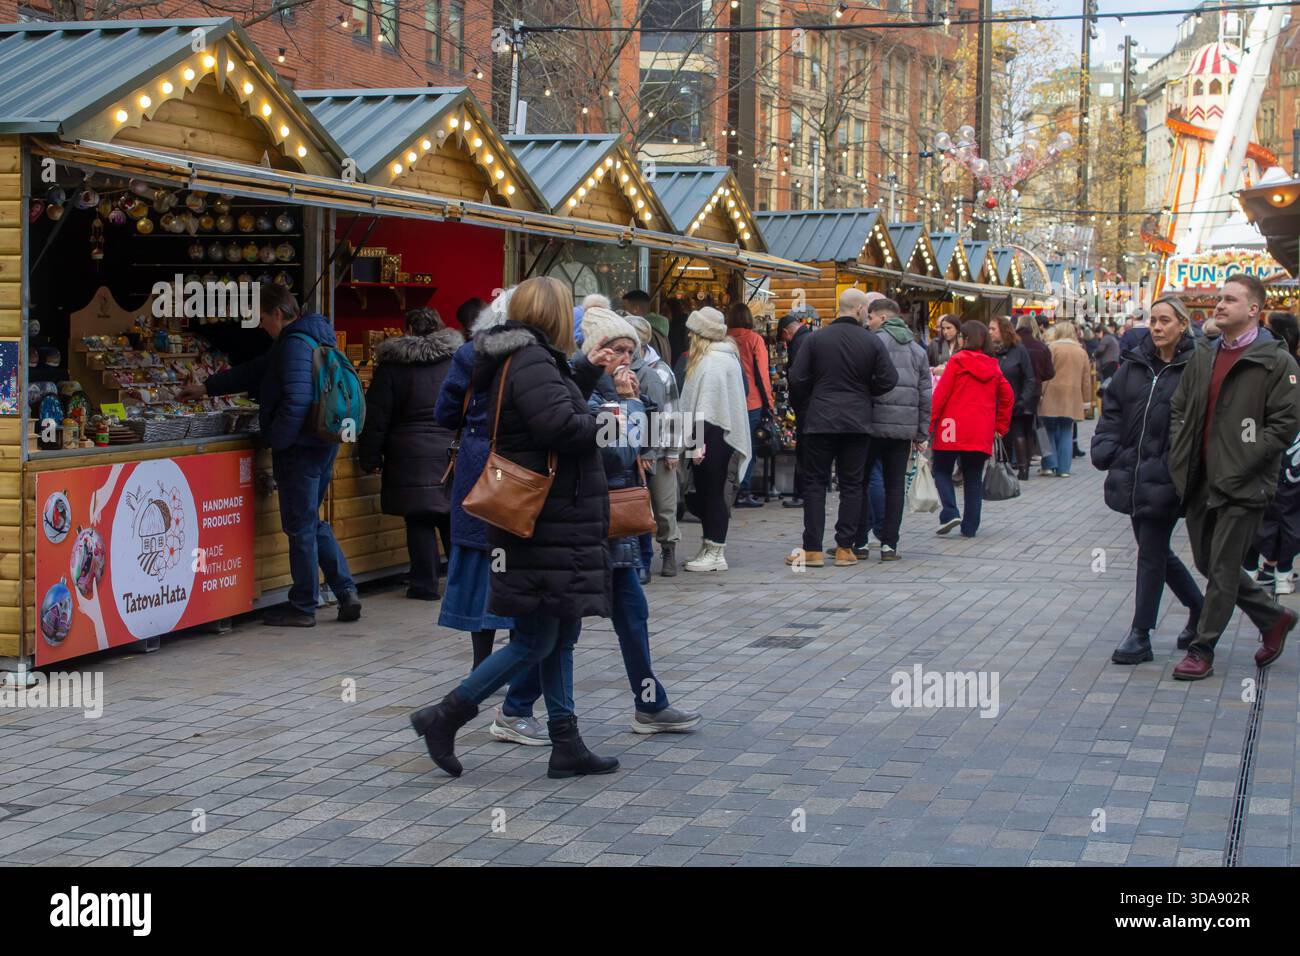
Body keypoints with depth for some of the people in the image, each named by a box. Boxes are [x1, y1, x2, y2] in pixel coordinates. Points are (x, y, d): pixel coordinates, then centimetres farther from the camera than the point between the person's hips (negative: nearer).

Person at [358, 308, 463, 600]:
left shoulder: (392, 366, -3)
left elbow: (376, 417, -3)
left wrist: (371, 458, 4)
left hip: (412, 458, -3)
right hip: (453, 453, 3)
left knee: (419, 521, 3)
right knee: (453, 520, 12)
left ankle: (425, 584, 4)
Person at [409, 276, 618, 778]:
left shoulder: (527, 359, 13)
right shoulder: (531, 362, -18)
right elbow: (560, 426, -29)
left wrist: (587, 370, 31)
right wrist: (598, 424, -11)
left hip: (555, 525, 11)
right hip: (544, 526, -11)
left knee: (561, 637, 13)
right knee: (535, 642, -4)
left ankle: (566, 744, 19)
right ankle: (444, 717, 3)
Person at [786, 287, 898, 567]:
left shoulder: (817, 339, -2)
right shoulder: (872, 342, -4)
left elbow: (797, 379, -2)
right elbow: (888, 380, -4)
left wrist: (803, 412, 12)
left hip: (819, 421, 0)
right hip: (857, 423, 0)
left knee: (815, 483, 6)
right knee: (851, 484, 8)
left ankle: (813, 549, 3)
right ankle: (844, 548, 7)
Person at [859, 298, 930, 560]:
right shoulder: (918, 350, 13)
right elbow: (926, 396, 13)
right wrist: (922, 434, 16)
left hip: (874, 423, -5)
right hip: (905, 429, 5)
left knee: (860, 482, 5)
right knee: (895, 486, 8)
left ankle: (858, 541, 5)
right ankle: (889, 544, 5)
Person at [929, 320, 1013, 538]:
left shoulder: (957, 361, -5)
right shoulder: (993, 367, 10)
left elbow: (941, 394, -8)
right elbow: (1007, 397, 13)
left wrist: (931, 423, -4)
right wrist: (1001, 426, 20)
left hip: (954, 429, -4)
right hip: (982, 434, 4)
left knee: (942, 471, 9)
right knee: (973, 479, 10)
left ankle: (950, 513, -10)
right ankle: (970, 527, 8)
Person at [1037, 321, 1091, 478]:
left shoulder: (1053, 348, -4)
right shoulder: (1082, 352, 9)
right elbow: (1086, 378, 12)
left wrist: (1040, 392, -6)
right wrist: (1086, 399, 18)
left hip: (1052, 396, -3)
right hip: (1072, 399, 3)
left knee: (1049, 430, 6)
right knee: (1066, 432, 7)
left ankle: (1049, 464, -1)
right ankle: (1063, 468, 4)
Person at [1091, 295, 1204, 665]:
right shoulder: (1134, 364, 7)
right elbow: (1112, 409, 11)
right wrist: (1105, 449, -1)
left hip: (1165, 478, -6)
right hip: (1133, 475, 6)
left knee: (1151, 554, 0)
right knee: (1157, 551, 16)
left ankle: (1140, 635, 9)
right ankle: (1200, 608, 36)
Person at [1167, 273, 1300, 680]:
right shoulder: (1202, 359, 12)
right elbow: (1179, 410, 18)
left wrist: (1242, 465, -16)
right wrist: (1180, 457, 4)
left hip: (1243, 486, -7)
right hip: (1201, 482, 7)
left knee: (1223, 570, -1)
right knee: (1209, 564, 13)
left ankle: (1201, 650, 9)